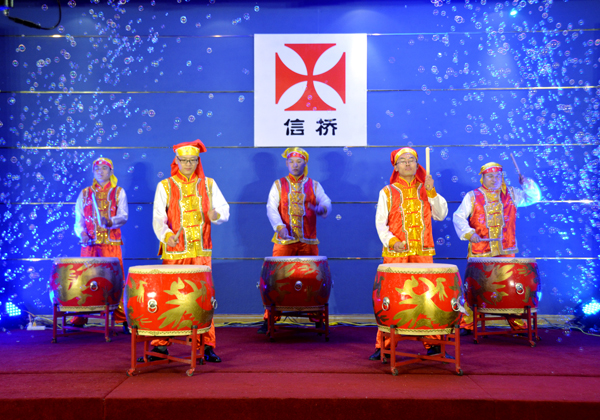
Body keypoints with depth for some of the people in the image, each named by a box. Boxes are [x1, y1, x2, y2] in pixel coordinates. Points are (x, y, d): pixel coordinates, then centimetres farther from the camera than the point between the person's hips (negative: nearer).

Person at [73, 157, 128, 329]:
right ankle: (79, 319, 8)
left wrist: (111, 221, -24)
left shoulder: (118, 192, 10)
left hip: (111, 244, -2)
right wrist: (81, 233, -9)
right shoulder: (85, 193, 16)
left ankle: (123, 318, 0)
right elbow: (78, 219, 11)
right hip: (89, 244, 2)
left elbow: (124, 216, -3)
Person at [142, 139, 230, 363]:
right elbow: (158, 218, -4)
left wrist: (216, 215, -15)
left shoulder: (208, 184, 11)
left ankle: (207, 346, 8)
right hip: (173, 252, -1)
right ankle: (160, 345, 11)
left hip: (201, 251, 1)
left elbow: (225, 210, 9)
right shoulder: (165, 186, 6)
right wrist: (166, 235, -24)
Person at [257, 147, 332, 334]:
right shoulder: (278, 185, 11)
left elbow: (326, 203, 3)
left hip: (309, 241, 1)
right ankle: (269, 319, 3)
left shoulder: (314, 185, 13)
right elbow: (271, 208, 1)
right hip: (284, 241, -1)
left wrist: (321, 208, -23)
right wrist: (280, 226, -18)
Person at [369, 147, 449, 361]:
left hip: (423, 252, 2)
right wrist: (391, 241, -15)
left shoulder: (425, 190, 14)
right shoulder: (388, 192, 8)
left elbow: (441, 214, 4)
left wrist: (431, 192, -7)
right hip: (396, 253, -2)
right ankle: (383, 345, 4)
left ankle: (432, 342, 10)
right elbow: (380, 222, 2)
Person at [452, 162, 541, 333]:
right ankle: (467, 323, 9)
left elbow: (534, 197, 16)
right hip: (479, 252, -2)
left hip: (505, 251, 2)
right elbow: (458, 217, -1)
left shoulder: (511, 194, 12)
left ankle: (516, 322, 11)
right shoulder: (472, 196, 4)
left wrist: (526, 182, -1)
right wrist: (469, 233, -16)